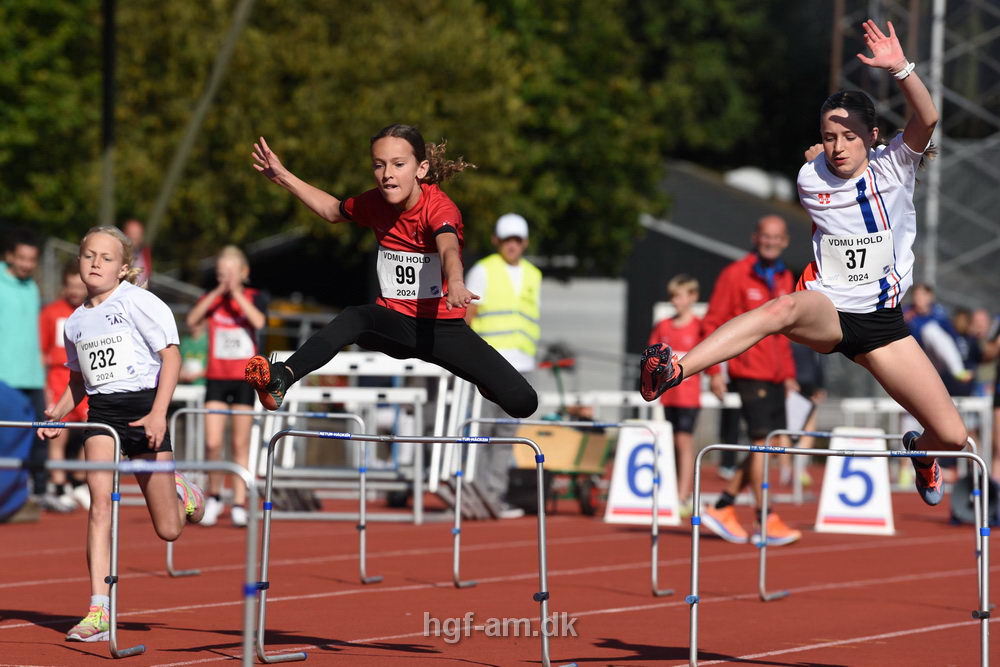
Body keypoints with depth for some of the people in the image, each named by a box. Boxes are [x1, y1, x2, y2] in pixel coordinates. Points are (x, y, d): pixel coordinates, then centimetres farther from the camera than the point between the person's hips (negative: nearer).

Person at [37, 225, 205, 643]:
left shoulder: (138, 303, -5)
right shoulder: (75, 322, 12)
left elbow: (171, 356, -9)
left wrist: (158, 413, -18)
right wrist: (58, 412, 6)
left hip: (142, 408, -3)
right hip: (100, 411, 4)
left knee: (168, 530, 2)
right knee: (99, 499, -20)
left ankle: (182, 493, 41)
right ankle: (99, 611, -22)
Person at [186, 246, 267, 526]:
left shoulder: (254, 298, 1)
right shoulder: (212, 299, 4)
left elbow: (259, 322, -20)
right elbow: (192, 320, -15)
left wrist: (236, 293, -22)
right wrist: (218, 291, -21)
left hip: (244, 379, -1)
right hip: (217, 378, 1)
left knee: (240, 445, 3)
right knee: (213, 443, -7)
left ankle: (239, 504, 7)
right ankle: (214, 496, 13)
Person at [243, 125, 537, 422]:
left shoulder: (439, 206, -17)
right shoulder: (375, 203, -2)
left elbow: (448, 249, -40)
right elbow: (333, 210, 22)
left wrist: (455, 283, -63)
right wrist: (282, 176, 16)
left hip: (443, 327, -2)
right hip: (394, 323, 2)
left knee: (522, 403, -15)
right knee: (354, 318, -35)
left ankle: (487, 385, 22)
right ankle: (281, 378, -50)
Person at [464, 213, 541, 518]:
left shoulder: (533, 275, 18)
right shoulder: (483, 271, 3)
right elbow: (468, 316, -1)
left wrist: (531, 357, 13)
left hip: (521, 364, 5)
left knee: (508, 433, 3)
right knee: (482, 430, -9)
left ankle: (496, 495, 5)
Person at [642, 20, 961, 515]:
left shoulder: (894, 167, -4)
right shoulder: (810, 179, 2)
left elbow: (926, 120, -24)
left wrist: (900, 68, -38)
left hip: (881, 321, 1)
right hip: (825, 311, -1)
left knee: (952, 436, -5)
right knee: (784, 308, -40)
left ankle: (920, 452, 35)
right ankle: (673, 372, -56)